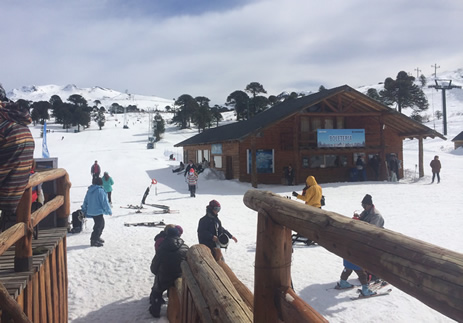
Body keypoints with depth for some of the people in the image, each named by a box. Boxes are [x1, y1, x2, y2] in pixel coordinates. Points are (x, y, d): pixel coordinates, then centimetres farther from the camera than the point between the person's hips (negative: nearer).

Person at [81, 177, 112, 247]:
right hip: (98, 212, -9)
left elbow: (85, 201, 14)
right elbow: (105, 202, -14)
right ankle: (94, 241, 3)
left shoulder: (89, 191, 7)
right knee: (98, 226, 0)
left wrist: (84, 211, 25)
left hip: (90, 212, 9)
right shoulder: (100, 191, -17)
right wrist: (109, 211, -3)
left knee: (101, 224, 21)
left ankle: (97, 237, 30)